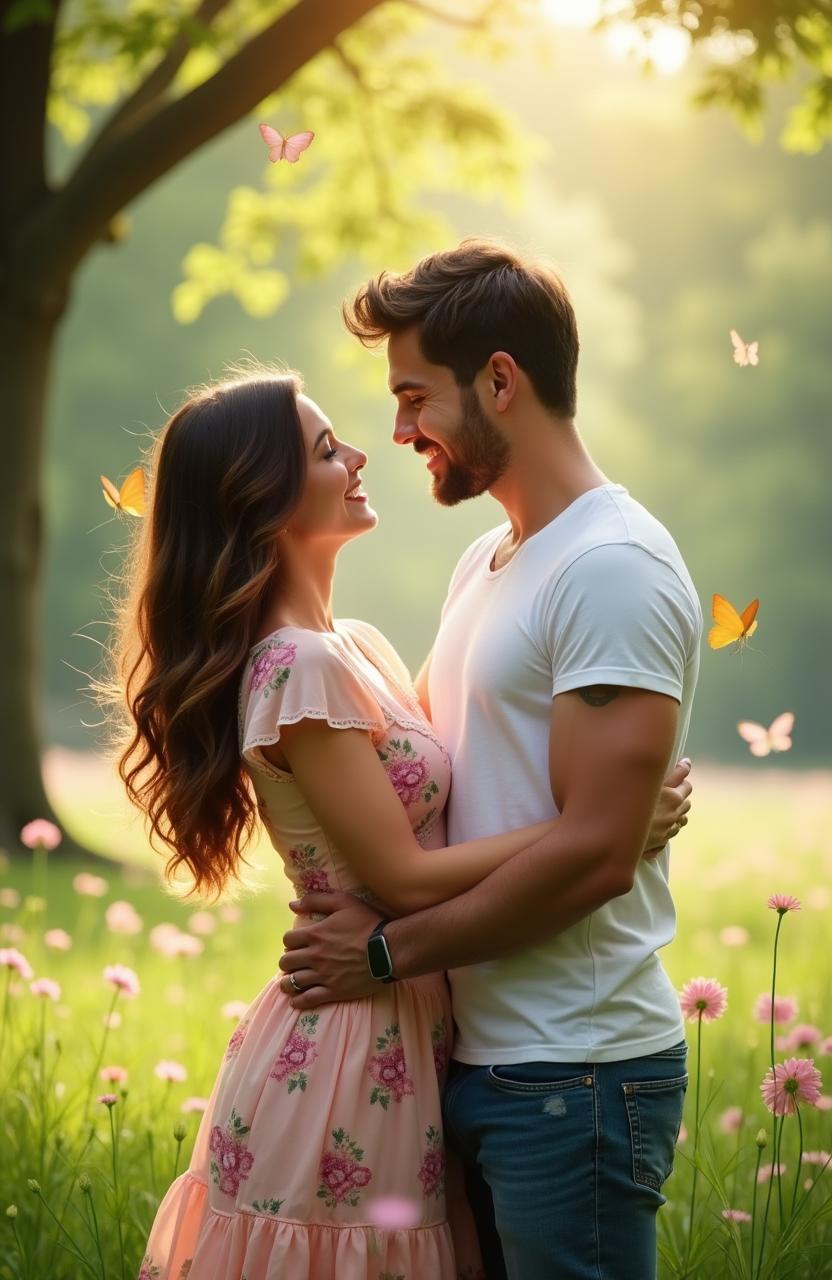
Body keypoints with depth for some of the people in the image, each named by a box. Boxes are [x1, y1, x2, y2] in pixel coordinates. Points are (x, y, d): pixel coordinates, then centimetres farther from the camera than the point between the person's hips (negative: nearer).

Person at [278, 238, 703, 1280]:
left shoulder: (612, 569, -15)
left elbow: (594, 853, -21)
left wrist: (390, 950, -14)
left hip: (575, 1078, -9)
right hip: (479, 1062, 9)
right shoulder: (486, 562, 15)